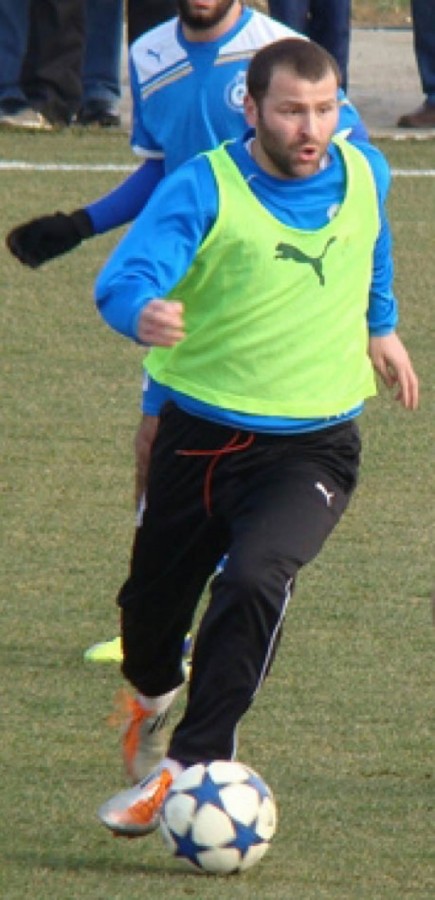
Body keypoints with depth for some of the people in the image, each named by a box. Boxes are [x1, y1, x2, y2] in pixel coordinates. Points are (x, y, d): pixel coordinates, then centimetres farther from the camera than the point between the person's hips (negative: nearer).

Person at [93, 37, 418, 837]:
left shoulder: (364, 175, -2)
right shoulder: (203, 189, -16)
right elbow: (123, 280, -32)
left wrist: (381, 325, 33)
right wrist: (143, 312, -55)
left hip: (312, 446, 0)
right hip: (201, 432, 0)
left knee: (255, 578, -26)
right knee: (153, 596, 13)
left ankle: (189, 766, -21)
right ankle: (153, 694, 50)